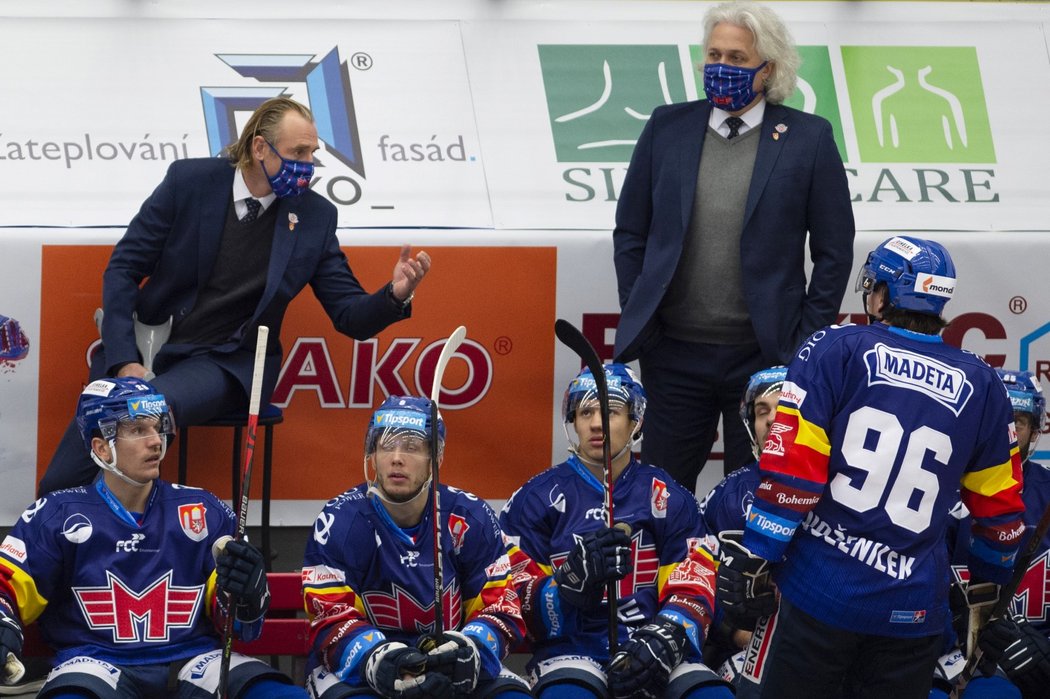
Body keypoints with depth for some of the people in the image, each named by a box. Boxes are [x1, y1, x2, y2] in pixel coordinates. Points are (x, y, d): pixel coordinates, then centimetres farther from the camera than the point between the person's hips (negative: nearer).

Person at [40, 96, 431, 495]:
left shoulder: (315, 216, -1)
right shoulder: (190, 180, -5)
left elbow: (350, 317, 1)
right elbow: (123, 269, -2)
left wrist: (395, 295, -22)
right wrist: (125, 360, -14)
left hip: (225, 363, 0)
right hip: (146, 345, 0)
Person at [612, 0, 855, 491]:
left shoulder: (808, 138, -1)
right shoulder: (667, 128, 5)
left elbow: (834, 251, 1)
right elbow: (630, 232, 11)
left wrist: (806, 341, -3)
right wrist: (636, 317, 4)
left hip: (763, 354, -2)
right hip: (674, 351, 2)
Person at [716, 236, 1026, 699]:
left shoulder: (834, 350, -3)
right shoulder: (981, 385, 7)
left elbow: (791, 466, -9)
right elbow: (999, 507, 13)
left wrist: (755, 555, -3)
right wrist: (988, 583, 28)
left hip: (818, 591, -3)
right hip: (913, 609, 3)